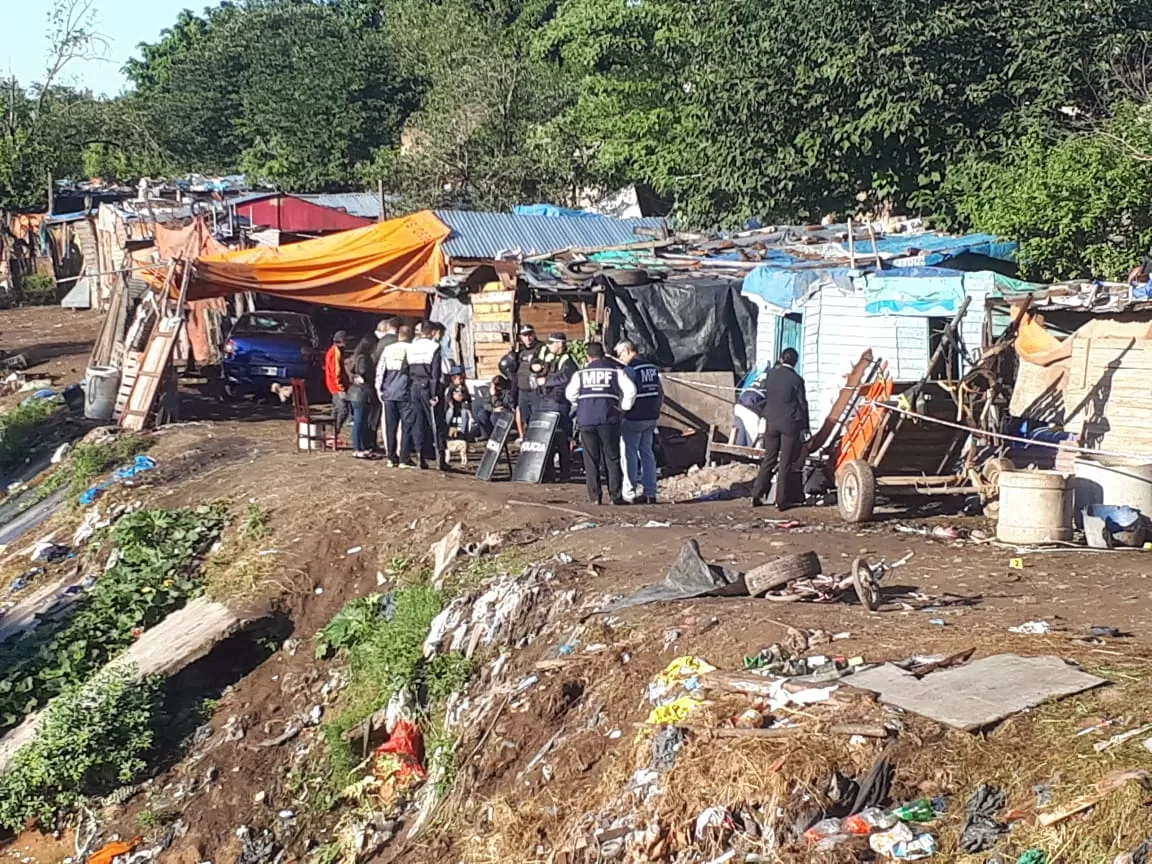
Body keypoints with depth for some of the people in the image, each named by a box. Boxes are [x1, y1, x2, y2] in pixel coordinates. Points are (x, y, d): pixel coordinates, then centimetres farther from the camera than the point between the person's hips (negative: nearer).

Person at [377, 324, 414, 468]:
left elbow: (379, 370, 7)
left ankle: (391, 458, 12)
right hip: (405, 393, -4)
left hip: (389, 393, 4)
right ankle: (404, 459, -3)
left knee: (390, 426, 9)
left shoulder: (388, 349, 7)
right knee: (407, 426, 0)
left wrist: (379, 389, 13)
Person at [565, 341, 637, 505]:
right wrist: (623, 408, 8)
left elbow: (570, 394, 4)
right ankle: (616, 496, 2)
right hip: (609, 420, -1)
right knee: (612, 459, 5)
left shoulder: (580, 374, 10)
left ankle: (594, 496, 3)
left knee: (591, 460, 6)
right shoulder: (615, 371, 8)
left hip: (586, 420, 1)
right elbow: (630, 390, -3)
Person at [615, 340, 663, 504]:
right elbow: (660, 392, 15)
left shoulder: (629, 369, -13)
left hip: (634, 418, -7)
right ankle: (650, 493, 12)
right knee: (647, 453, 13)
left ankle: (631, 493, -1)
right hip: (652, 417, 7)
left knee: (630, 454, 0)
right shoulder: (652, 367, 10)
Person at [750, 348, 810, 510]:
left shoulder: (771, 375, 2)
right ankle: (781, 501, 3)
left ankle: (756, 496, 10)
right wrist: (804, 426, 2)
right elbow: (802, 404, -5)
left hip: (771, 422, 4)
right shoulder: (796, 380, -10)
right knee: (785, 463, 2)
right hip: (790, 423, -4)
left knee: (769, 459, 13)